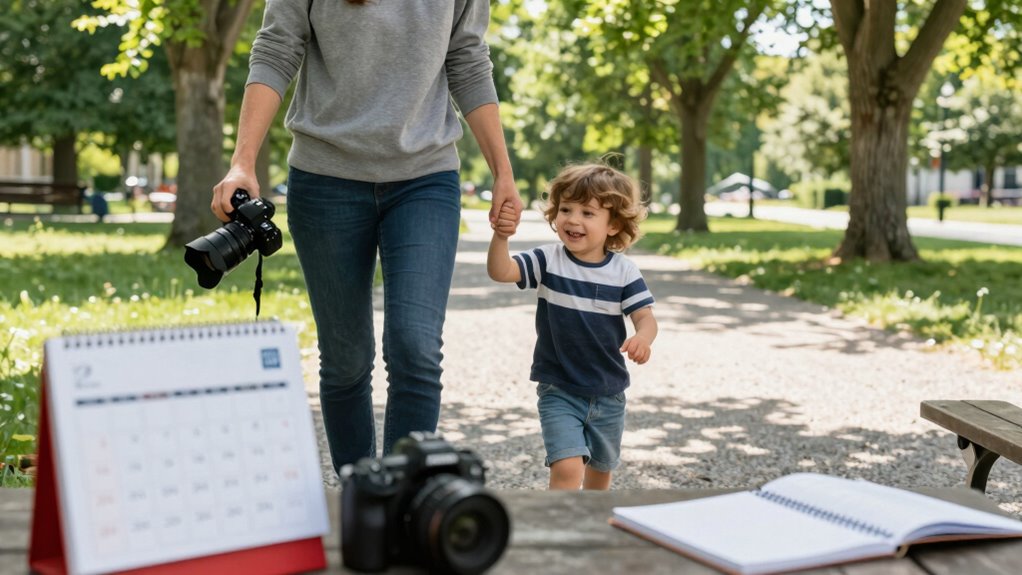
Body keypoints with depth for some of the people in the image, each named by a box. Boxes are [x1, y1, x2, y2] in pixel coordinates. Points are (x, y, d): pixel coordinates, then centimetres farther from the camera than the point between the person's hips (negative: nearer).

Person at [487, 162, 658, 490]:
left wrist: (642, 339, -35)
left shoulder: (624, 272, -7)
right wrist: (501, 236, -42)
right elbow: (500, 272, -23)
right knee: (567, 468, -20)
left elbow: (645, 317, -12)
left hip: (609, 393, 3)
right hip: (559, 392, -3)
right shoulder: (548, 262, -10)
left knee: (600, 469, 22)